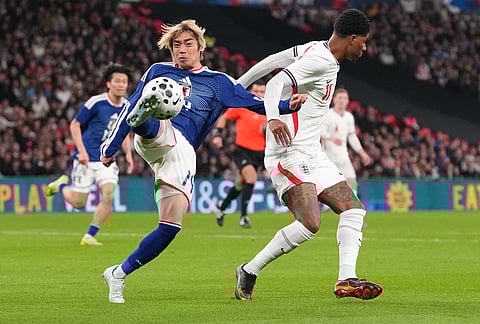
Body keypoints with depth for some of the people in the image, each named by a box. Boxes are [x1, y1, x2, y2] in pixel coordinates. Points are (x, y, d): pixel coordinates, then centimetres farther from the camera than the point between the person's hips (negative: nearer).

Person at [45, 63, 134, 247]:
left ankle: (89, 236, -1)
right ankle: (62, 185, 33)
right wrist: (82, 150, -16)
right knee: (78, 203, -1)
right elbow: (74, 125, -7)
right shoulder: (96, 102, -13)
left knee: (108, 196, -15)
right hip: (87, 159, -5)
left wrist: (128, 153, 7)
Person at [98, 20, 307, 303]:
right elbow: (129, 107, 23)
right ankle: (142, 117, -77)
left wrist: (287, 106, -5)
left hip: (182, 152, 1)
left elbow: (257, 104, 14)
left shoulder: (219, 82, 20)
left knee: (171, 226, -10)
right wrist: (111, 146, 20)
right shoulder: (158, 71, 20)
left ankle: (118, 274, 2)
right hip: (154, 138, -1)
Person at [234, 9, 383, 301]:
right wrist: (273, 118, -41)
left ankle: (347, 279, -6)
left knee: (353, 209, 1)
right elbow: (277, 82, -25)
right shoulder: (320, 60, -15)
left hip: (312, 155, 11)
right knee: (310, 223, -22)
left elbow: (271, 61, 19)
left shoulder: (315, 50, 13)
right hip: (290, 154, -11)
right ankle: (249, 272, -8)